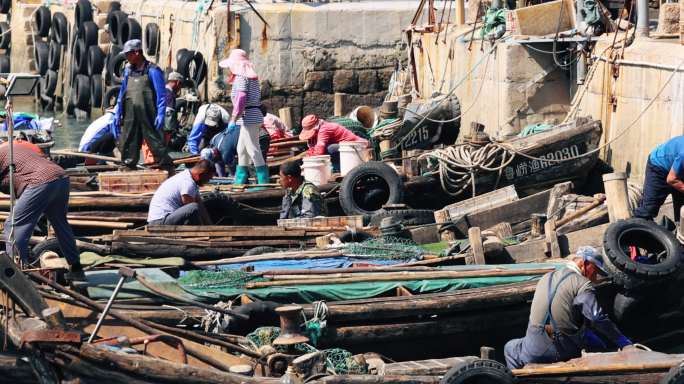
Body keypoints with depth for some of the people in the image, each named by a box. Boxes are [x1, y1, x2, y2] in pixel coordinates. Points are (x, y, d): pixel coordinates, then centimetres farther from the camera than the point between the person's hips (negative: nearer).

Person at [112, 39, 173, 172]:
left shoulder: (152, 71, -6)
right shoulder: (128, 70, 14)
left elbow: (161, 95, -9)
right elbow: (122, 93, 20)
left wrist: (160, 115, -17)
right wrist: (117, 114, 15)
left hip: (148, 116, -6)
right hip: (130, 116, 6)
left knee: (156, 143, -5)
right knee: (127, 146, 7)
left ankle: (168, 169, 0)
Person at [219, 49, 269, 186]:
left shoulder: (241, 77, -12)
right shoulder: (251, 77, 18)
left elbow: (241, 99, -21)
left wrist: (233, 120, -22)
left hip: (248, 117, -10)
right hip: (253, 116, 10)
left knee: (253, 149, -8)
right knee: (242, 149, 16)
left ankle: (264, 181, -8)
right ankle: (240, 180, 22)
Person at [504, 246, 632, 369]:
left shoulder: (547, 277, 17)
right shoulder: (582, 283, -4)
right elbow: (598, 318, -13)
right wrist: (621, 340, -5)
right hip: (565, 350, -4)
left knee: (510, 348, 31)